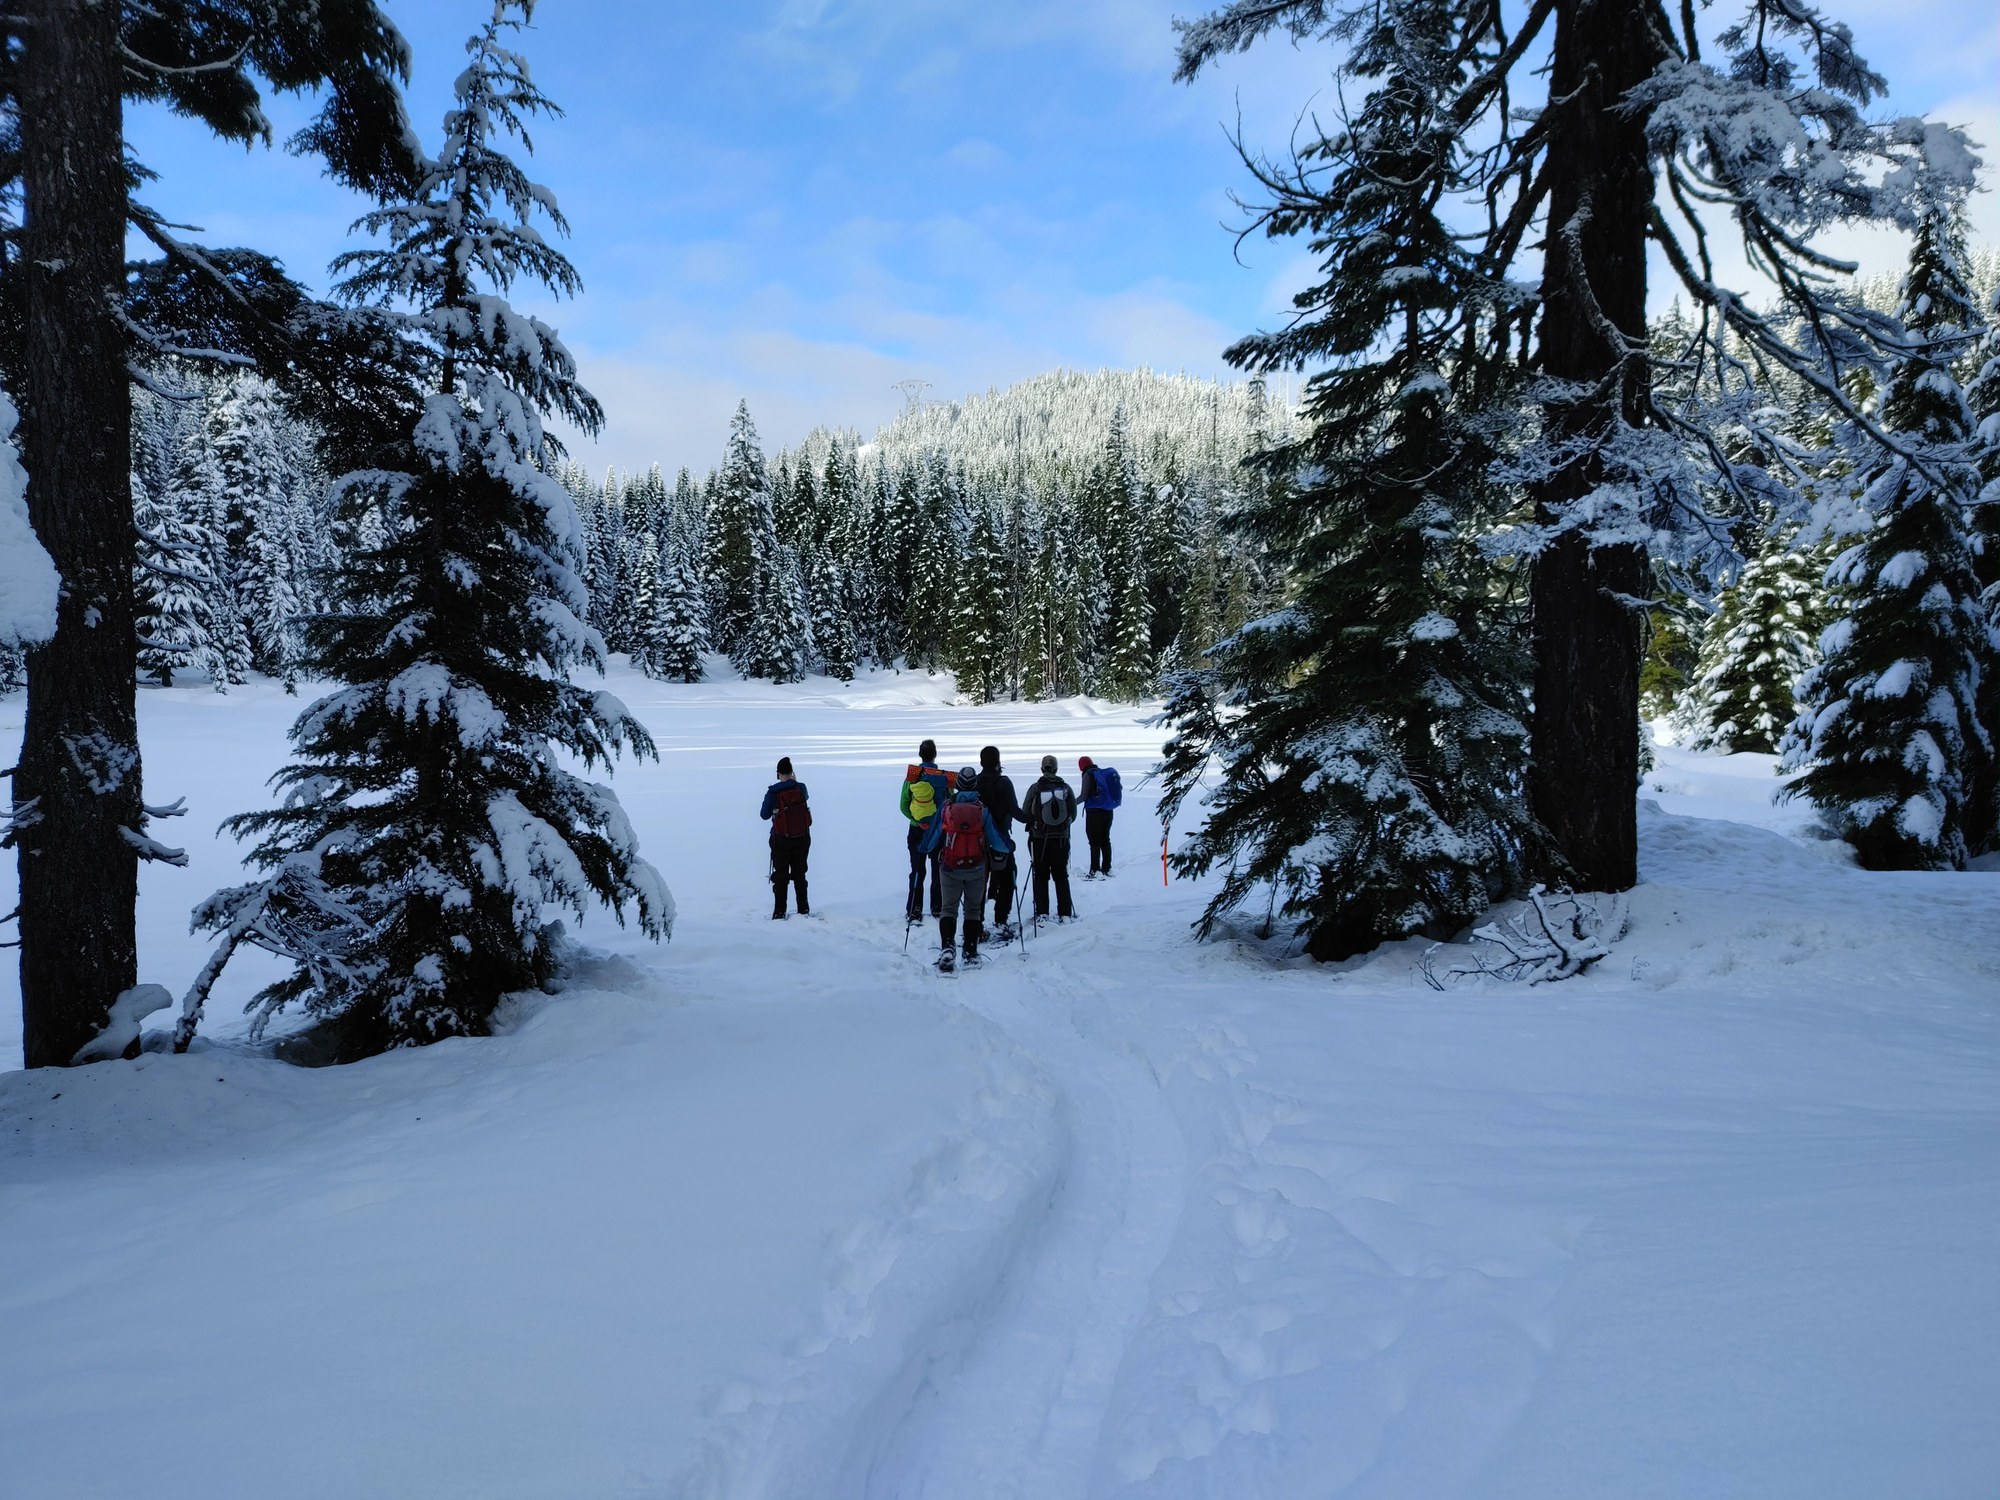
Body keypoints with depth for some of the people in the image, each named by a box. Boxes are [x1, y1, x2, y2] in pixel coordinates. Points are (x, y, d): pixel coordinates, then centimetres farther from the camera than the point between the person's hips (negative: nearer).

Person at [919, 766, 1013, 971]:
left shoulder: (947, 807, -6)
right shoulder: (982, 809, -7)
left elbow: (932, 839, 0)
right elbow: (996, 839, 0)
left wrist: (925, 849, 22)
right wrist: (1009, 848, 21)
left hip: (950, 868, 0)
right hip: (976, 869, 0)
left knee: (949, 908, 8)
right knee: (973, 909, 13)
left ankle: (947, 946, -14)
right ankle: (970, 953, 9)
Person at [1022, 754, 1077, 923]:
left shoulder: (1035, 789, -11)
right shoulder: (1065, 788, -6)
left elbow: (1025, 815, -7)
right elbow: (1073, 815, 2)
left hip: (1039, 839, -1)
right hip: (1062, 839, 2)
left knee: (1041, 876, 8)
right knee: (1061, 876, 11)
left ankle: (1042, 913, 4)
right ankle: (1065, 914, 9)